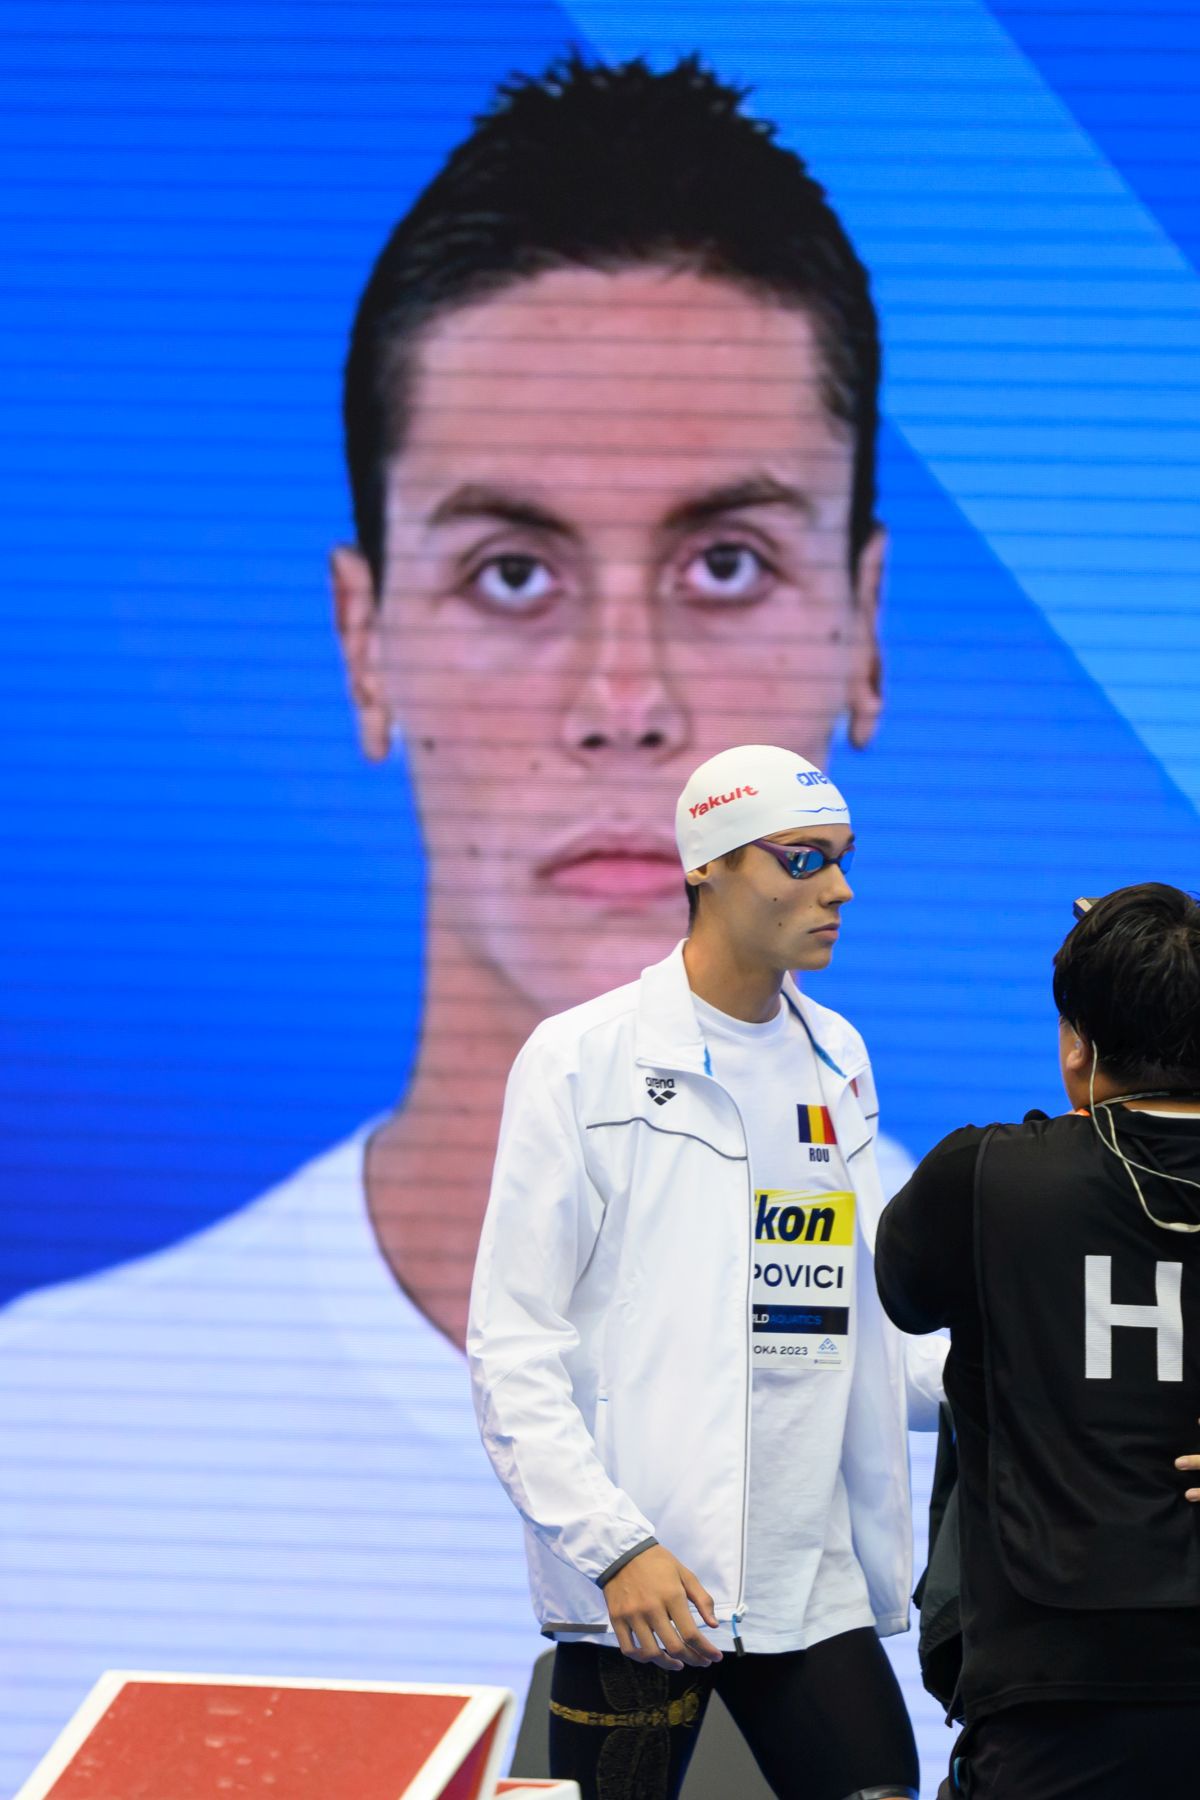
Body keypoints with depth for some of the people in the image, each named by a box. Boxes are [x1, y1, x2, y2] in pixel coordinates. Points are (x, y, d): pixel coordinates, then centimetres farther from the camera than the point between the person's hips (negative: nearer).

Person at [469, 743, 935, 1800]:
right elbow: (512, 1346, -7)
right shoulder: (583, 1059, -3)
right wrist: (615, 1546, -17)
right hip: (633, 1588, -5)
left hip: (811, 1584, 5)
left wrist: (886, 1569, 13)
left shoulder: (835, 1061, 14)